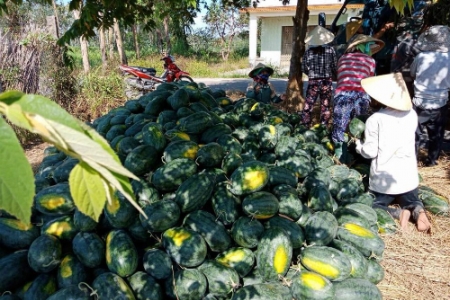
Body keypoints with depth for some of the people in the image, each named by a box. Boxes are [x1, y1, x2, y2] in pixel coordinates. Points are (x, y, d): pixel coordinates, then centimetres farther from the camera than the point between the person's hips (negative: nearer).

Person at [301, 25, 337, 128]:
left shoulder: (308, 51, -3)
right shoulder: (330, 50, -3)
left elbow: (304, 68, 0)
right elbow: (335, 67, -1)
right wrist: (334, 76, 18)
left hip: (313, 82, 0)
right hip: (327, 82, 0)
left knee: (308, 105, 7)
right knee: (325, 106, 11)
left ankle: (305, 126, 9)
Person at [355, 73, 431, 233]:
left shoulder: (375, 120, -16)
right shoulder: (412, 114, -1)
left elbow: (370, 152, -14)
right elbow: (403, 139, 12)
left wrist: (357, 143, 4)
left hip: (383, 178, -4)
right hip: (409, 174, 5)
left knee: (373, 206, 17)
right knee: (412, 202, 30)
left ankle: (398, 213, -10)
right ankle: (418, 211, -4)